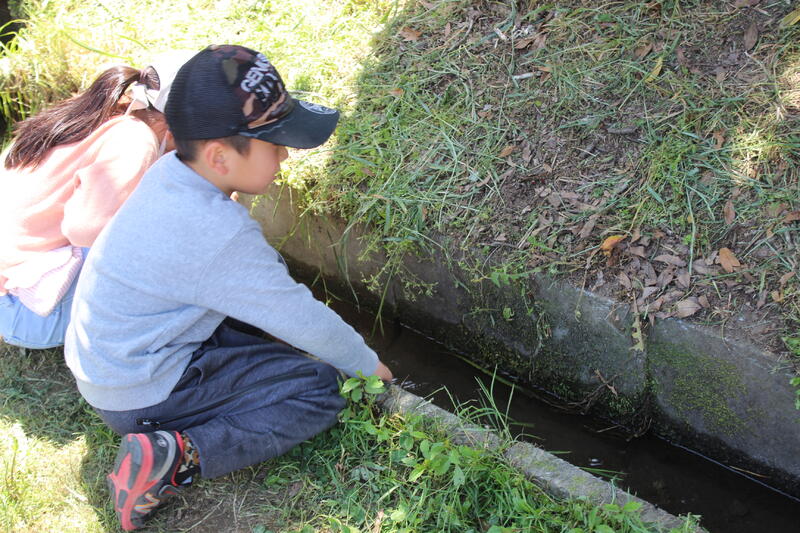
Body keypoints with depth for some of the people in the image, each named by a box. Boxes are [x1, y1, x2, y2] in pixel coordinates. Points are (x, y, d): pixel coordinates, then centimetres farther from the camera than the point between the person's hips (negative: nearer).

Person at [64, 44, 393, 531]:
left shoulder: (169, 172, -5)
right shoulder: (217, 234, -30)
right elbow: (302, 320, -18)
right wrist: (368, 364, -2)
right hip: (140, 395, -9)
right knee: (322, 388, -9)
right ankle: (178, 456, -15)